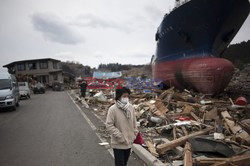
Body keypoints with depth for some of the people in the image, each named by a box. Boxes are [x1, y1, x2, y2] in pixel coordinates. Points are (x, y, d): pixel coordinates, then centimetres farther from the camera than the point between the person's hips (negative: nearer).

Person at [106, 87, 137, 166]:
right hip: (118, 144, -5)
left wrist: (134, 134, 6)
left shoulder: (131, 107, -3)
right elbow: (109, 125, -18)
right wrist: (120, 137, -18)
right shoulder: (113, 109, -19)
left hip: (129, 142, 5)